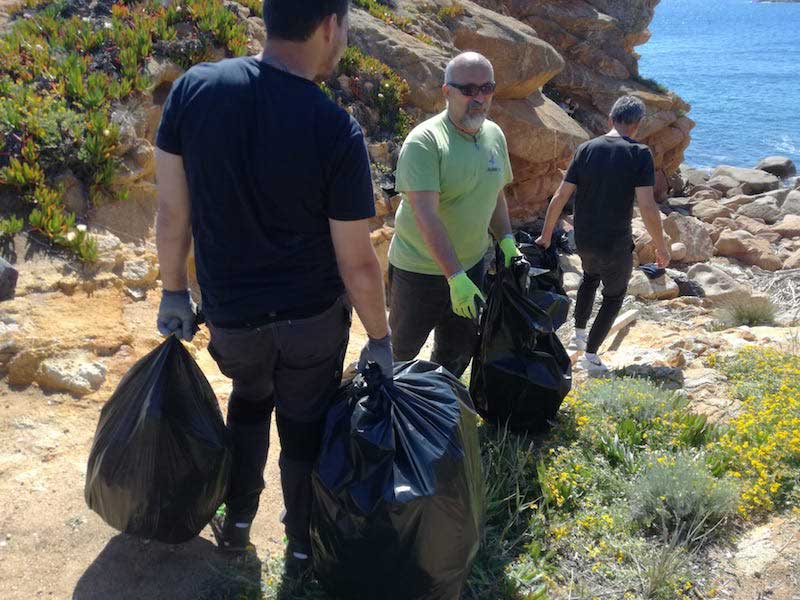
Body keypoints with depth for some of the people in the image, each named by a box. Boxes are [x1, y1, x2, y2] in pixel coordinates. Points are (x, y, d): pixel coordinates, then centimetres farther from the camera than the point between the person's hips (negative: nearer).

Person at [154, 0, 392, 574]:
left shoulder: (193, 88, -14)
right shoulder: (338, 131, -21)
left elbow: (172, 210, -6)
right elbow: (357, 263, -15)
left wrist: (174, 291, 9)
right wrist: (380, 339, -1)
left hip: (229, 314, 3)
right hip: (313, 317, -2)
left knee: (250, 398, 31)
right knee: (304, 425, 19)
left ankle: (237, 522, 38)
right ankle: (302, 545, 36)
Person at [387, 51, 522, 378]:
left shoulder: (495, 135, 2)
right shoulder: (425, 140, -22)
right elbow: (426, 216, -29)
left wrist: (506, 240, 2)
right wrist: (456, 277, -33)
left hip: (471, 265, 6)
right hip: (419, 270, -6)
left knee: (459, 352, 17)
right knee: (402, 349, 14)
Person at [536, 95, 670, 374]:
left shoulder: (586, 149, -4)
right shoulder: (639, 154, -15)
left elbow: (560, 197, -4)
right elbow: (648, 208, -20)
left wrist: (546, 236, 7)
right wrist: (661, 247, -7)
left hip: (584, 240, 4)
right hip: (616, 245, -4)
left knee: (590, 276, 34)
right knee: (614, 296, 19)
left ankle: (578, 334, 40)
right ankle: (590, 355, 19)